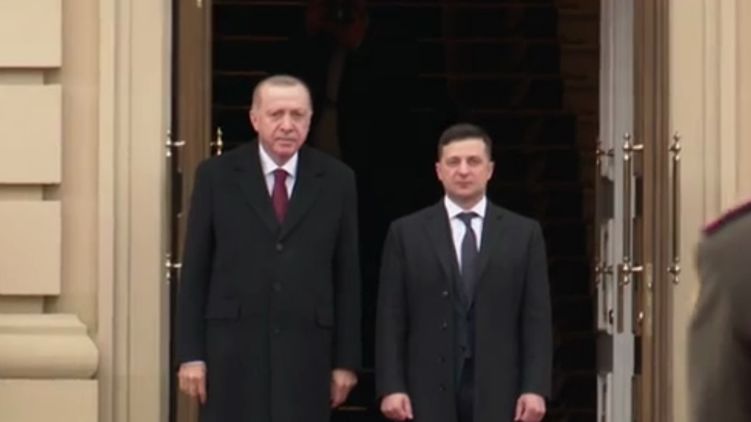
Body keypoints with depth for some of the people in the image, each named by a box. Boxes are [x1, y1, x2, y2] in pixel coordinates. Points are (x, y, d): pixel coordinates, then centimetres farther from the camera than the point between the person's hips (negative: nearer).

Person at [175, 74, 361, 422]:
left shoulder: (336, 180, 6)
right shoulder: (216, 175, 3)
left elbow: (347, 276, 7)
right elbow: (195, 271, 4)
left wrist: (346, 360, 4)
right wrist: (190, 353, -2)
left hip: (306, 352, 1)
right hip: (233, 351, -1)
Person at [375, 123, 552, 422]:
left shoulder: (524, 233, 8)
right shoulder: (407, 233, 7)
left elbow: (537, 319, 4)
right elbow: (391, 320, 3)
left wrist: (535, 388, -5)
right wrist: (391, 387, -6)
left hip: (498, 391, 0)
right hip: (429, 390, 0)